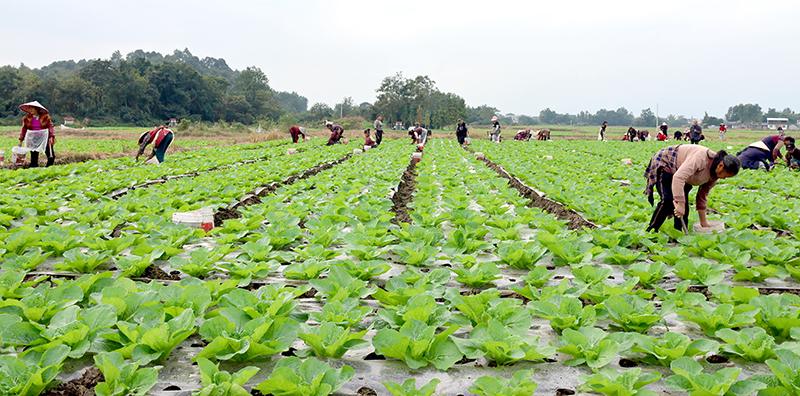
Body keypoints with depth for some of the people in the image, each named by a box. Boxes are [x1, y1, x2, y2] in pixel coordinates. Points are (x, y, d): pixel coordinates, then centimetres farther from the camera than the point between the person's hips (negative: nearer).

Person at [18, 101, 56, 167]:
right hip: (33, 141, 1)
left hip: (44, 139, -1)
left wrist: (51, 137, -15)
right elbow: (24, 129, 11)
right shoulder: (27, 118, 7)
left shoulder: (45, 117, 1)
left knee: (51, 157, -7)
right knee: (34, 158, 1)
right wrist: (21, 140, 7)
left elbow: (50, 126, -2)